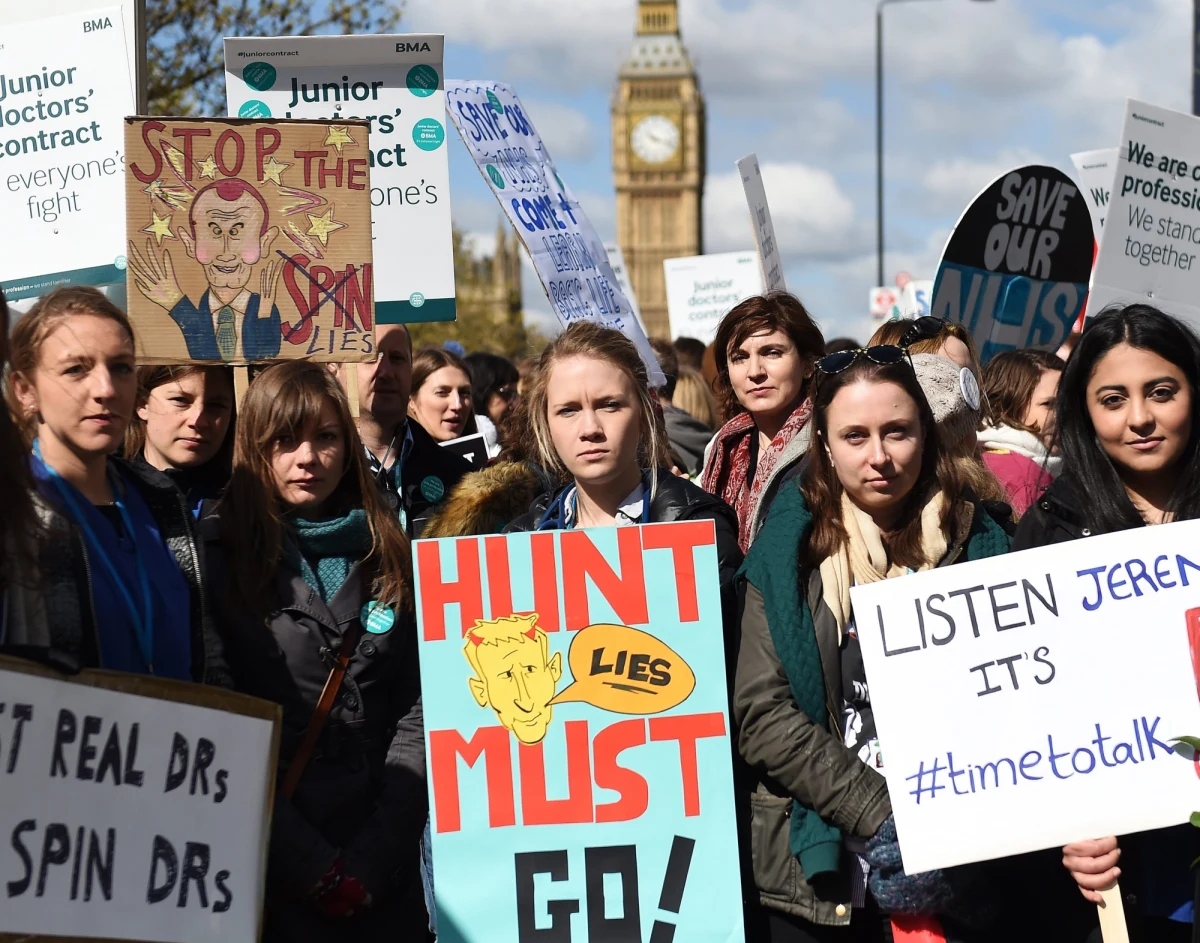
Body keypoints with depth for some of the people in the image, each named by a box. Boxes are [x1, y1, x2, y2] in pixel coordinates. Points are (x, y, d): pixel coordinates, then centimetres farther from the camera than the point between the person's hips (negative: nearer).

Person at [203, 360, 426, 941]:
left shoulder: (393, 561, 8)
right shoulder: (220, 561, -2)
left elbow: (417, 714, 2)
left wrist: (375, 857, -9)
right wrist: (312, 865, -13)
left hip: (383, 873, 3)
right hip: (271, 866, -3)